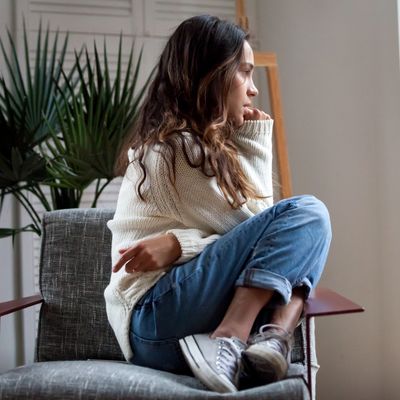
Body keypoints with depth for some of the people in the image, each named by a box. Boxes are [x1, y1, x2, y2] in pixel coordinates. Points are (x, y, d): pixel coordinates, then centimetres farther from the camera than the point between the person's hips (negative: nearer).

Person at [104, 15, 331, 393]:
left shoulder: (195, 142, 17)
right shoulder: (177, 146, -10)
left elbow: (259, 229, 9)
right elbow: (250, 226, -7)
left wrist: (240, 158, -2)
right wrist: (254, 145, -1)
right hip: (156, 320, -9)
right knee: (306, 214, -16)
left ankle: (274, 338, -18)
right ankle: (228, 346, -25)